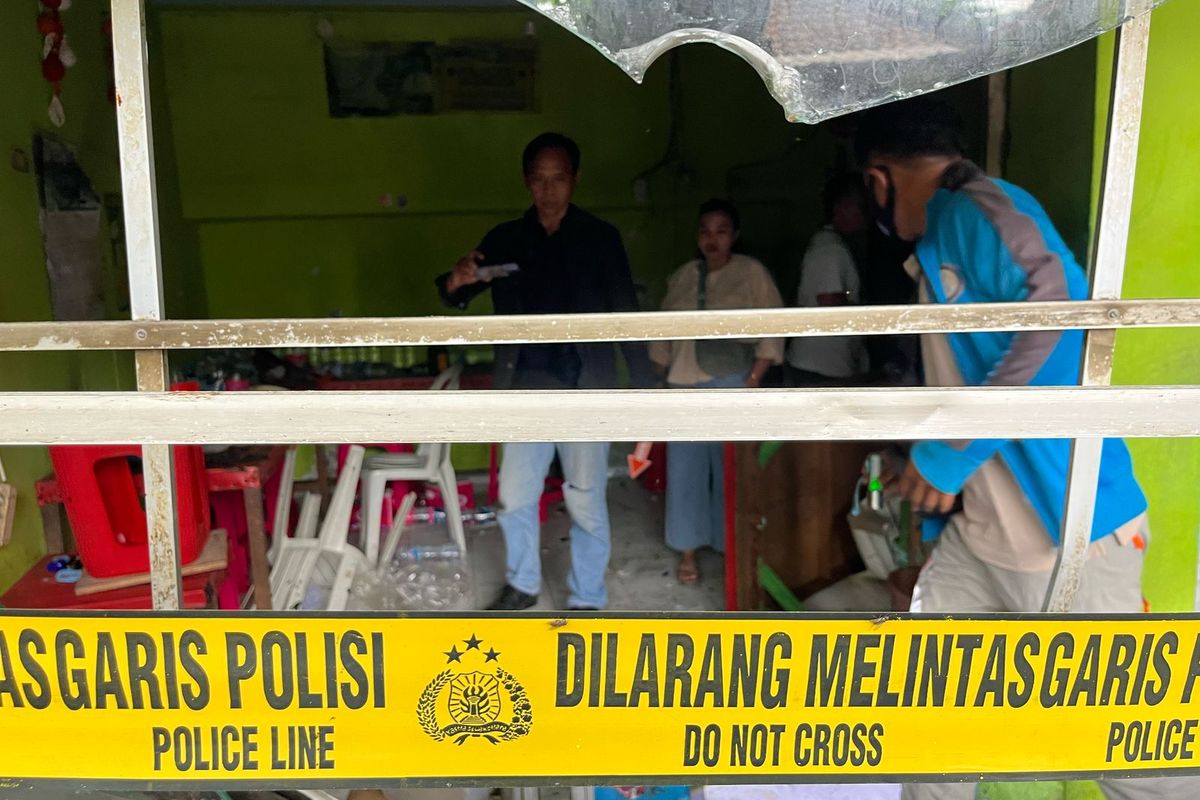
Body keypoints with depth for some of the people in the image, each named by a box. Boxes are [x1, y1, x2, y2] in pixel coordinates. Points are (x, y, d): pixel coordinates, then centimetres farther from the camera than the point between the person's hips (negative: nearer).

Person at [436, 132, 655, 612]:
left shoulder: (600, 238, 0)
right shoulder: (504, 240, 7)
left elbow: (627, 317, -2)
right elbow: (456, 299, 3)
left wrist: (645, 393, -8)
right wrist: (457, 280, -22)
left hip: (584, 390, -2)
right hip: (525, 389, 3)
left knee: (586, 503, 3)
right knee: (515, 496, 9)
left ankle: (587, 600, 20)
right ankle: (522, 585, 31)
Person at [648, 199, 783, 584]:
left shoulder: (752, 273, 0)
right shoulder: (682, 276, 13)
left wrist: (754, 379, -12)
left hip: (731, 385, -4)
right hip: (684, 385, 4)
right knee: (685, 467, 4)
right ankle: (688, 551, 14)